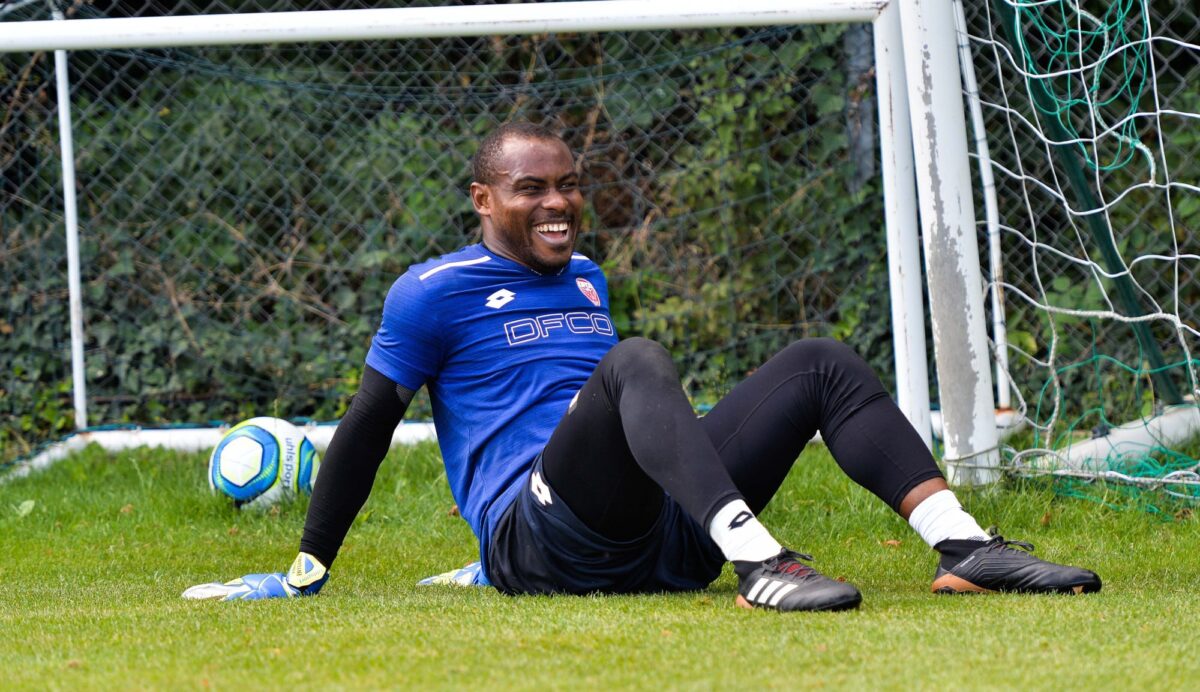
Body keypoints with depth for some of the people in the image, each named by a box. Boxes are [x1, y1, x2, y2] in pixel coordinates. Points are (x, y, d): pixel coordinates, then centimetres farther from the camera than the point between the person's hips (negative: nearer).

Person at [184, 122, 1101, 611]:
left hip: (663, 541, 7)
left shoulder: (586, 280, 27)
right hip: (538, 549, -7)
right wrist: (309, 570, 4)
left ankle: (964, 546, -27)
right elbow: (369, 428, 5)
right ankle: (758, 566, -56)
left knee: (823, 363, -6)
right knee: (638, 361, -34)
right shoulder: (434, 292, 6)